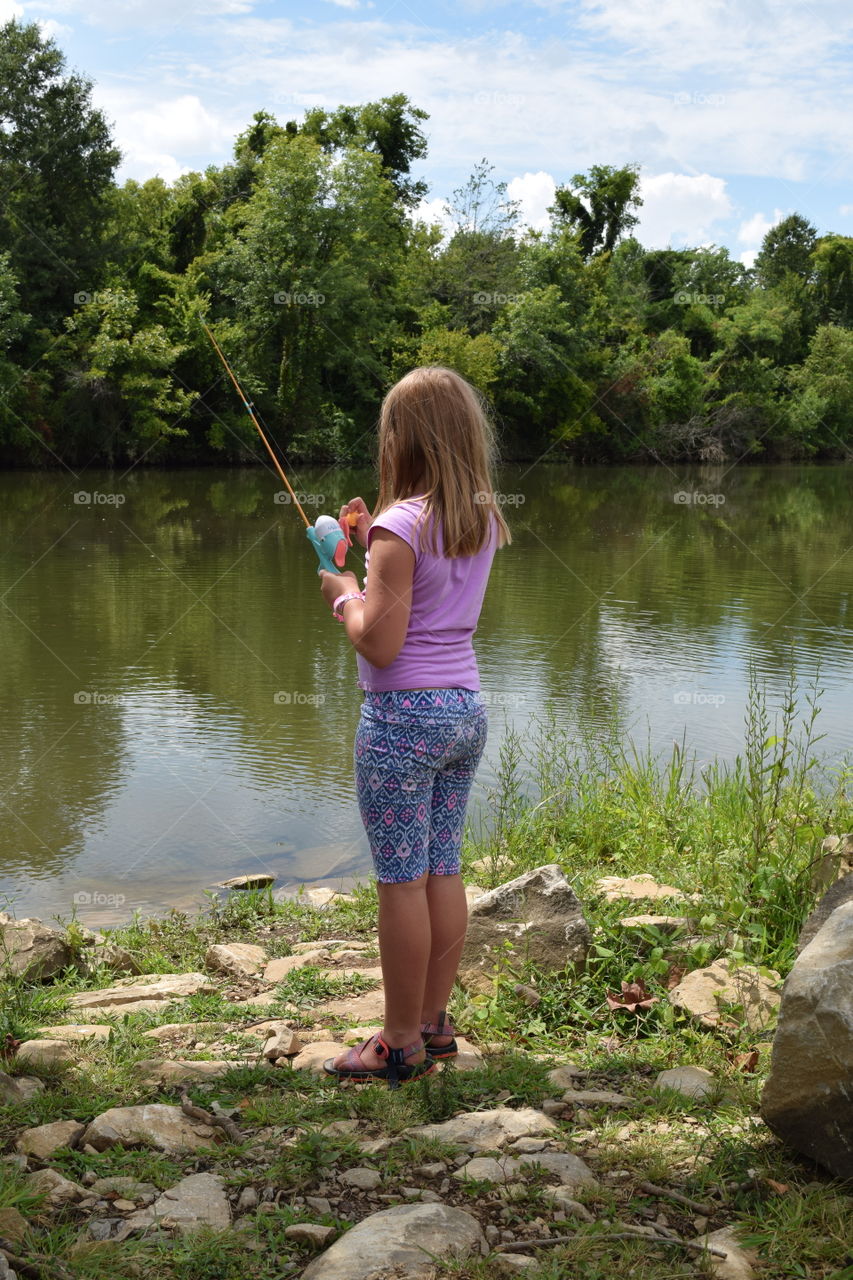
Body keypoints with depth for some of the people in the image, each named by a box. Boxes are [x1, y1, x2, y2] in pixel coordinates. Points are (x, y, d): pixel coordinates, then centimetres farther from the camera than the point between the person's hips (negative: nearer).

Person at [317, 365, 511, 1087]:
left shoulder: (402, 524, -17)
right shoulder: (483, 519, 6)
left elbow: (379, 643, -20)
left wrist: (344, 593, -3)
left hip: (405, 717, -8)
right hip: (467, 708, 8)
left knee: (403, 882, 1)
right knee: (444, 872, 14)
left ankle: (401, 1046, 10)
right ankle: (433, 1025, 25)